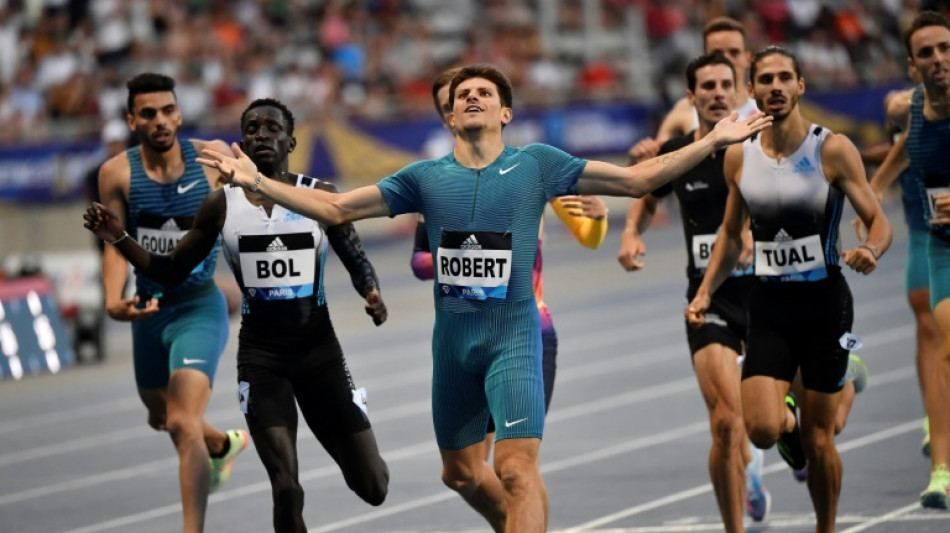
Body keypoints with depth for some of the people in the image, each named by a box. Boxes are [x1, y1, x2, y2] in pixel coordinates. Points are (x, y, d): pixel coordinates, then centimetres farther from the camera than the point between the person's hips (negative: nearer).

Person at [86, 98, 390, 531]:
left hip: (318, 348, 1)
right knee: (286, 491, -15)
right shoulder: (221, 205, 0)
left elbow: (357, 263, 5)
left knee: (372, 488, 2)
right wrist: (120, 240, -7)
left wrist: (372, 295, -17)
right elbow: (171, 272, 8)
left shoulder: (321, 197, -3)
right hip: (260, 352, 0)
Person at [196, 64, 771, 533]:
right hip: (453, 337, 4)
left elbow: (637, 178, 2)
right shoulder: (425, 177, 5)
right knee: (461, 472, 14)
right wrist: (255, 181, -1)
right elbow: (335, 208, 7)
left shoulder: (537, 164, 0)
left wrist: (713, 142, -4)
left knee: (515, 467, -18)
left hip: (514, 333, -4)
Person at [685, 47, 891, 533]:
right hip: (768, 306, 2)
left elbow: (878, 221, -7)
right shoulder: (738, 156, 3)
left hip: (824, 303, -2)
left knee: (819, 440, 1)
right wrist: (704, 292, 6)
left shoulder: (832, 149, -8)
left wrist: (870, 250, -29)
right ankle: (787, 420, 23)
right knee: (761, 430, -14)